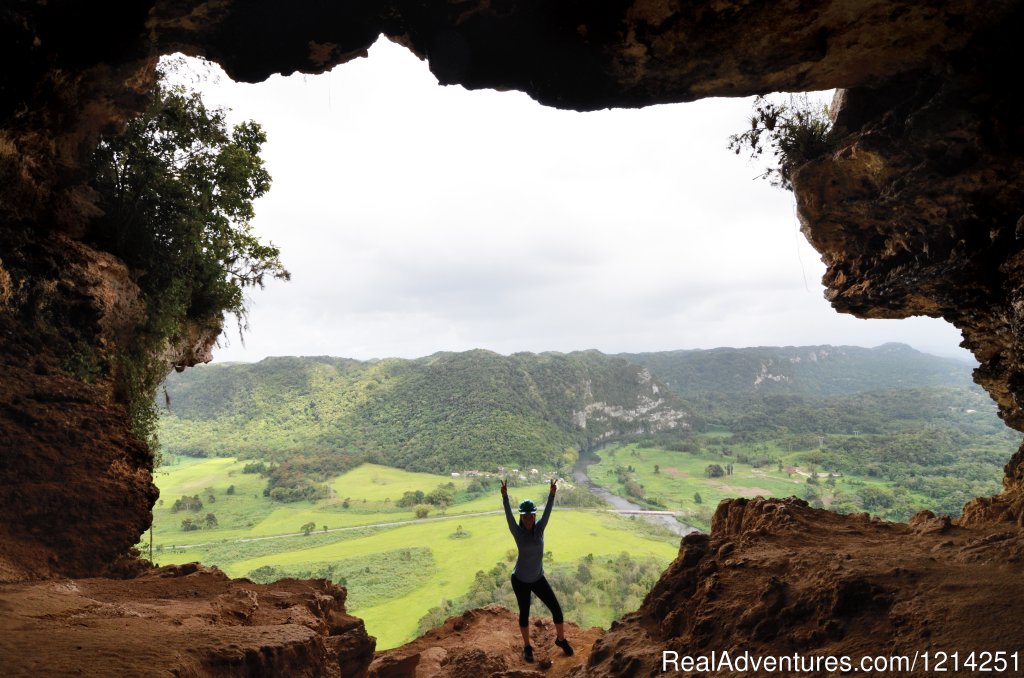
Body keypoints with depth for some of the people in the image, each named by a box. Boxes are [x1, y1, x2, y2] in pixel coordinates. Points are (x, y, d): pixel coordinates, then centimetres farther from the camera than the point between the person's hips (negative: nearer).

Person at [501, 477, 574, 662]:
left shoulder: (540, 528, -9)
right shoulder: (517, 531, -15)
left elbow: (547, 512, -23)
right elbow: (508, 515, -31)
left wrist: (552, 493, -38)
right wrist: (505, 496, -47)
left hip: (538, 579, 2)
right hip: (520, 580, -2)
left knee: (556, 609, 2)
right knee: (524, 613, 10)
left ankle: (561, 640, 28)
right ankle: (527, 647, 33)